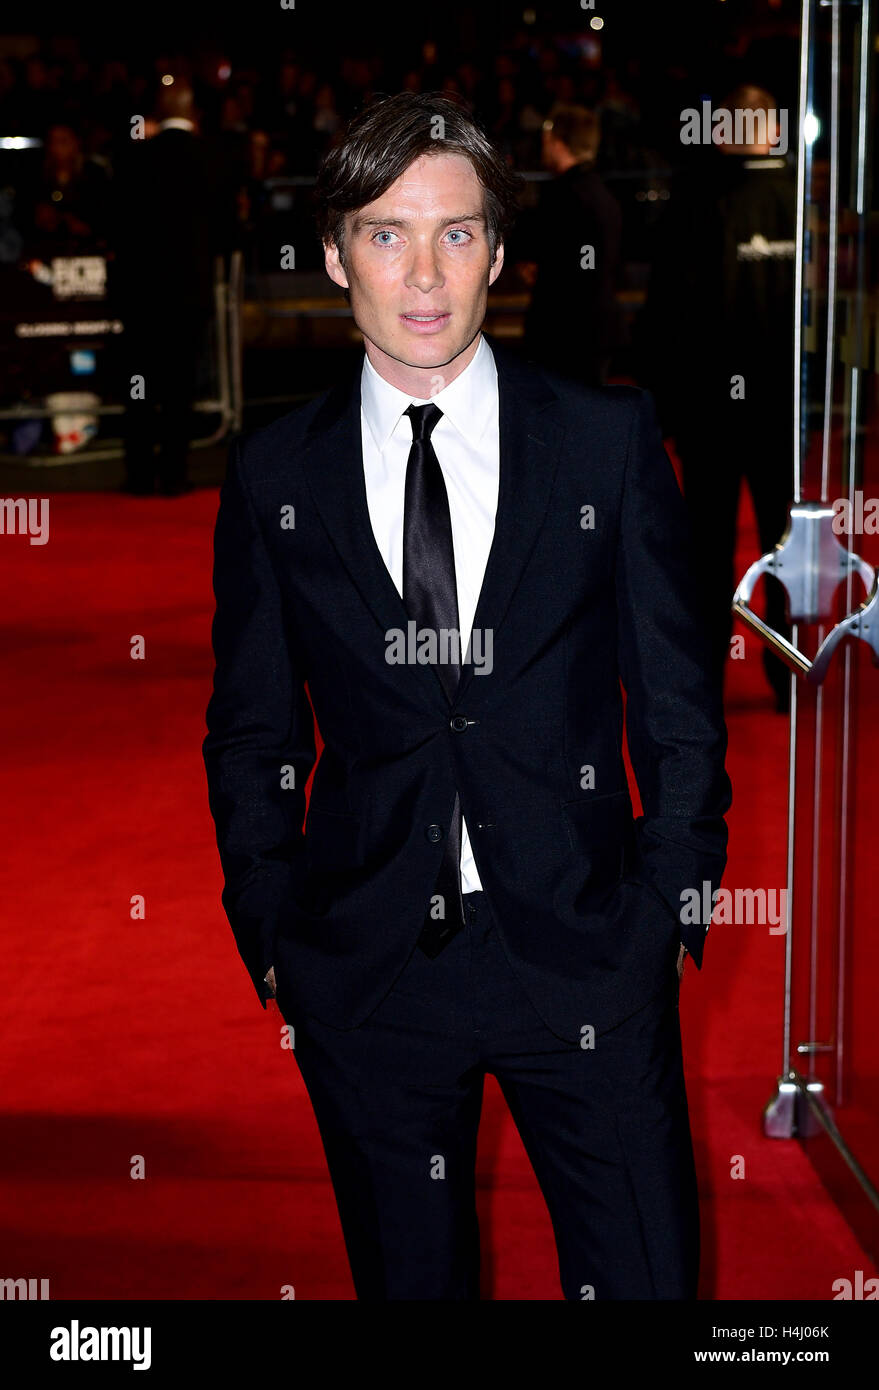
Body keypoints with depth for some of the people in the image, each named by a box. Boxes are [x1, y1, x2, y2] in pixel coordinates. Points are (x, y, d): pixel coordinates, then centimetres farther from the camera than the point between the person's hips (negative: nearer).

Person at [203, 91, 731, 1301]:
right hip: (367, 971, 1)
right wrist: (274, 940, 4)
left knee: (646, 1276, 4)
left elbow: (678, 697, 3)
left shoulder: (608, 440, 0)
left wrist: (669, 910, 0)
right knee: (408, 1280, 13)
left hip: (583, 949, -1)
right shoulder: (275, 475, 3)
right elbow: (251, 732, 9)